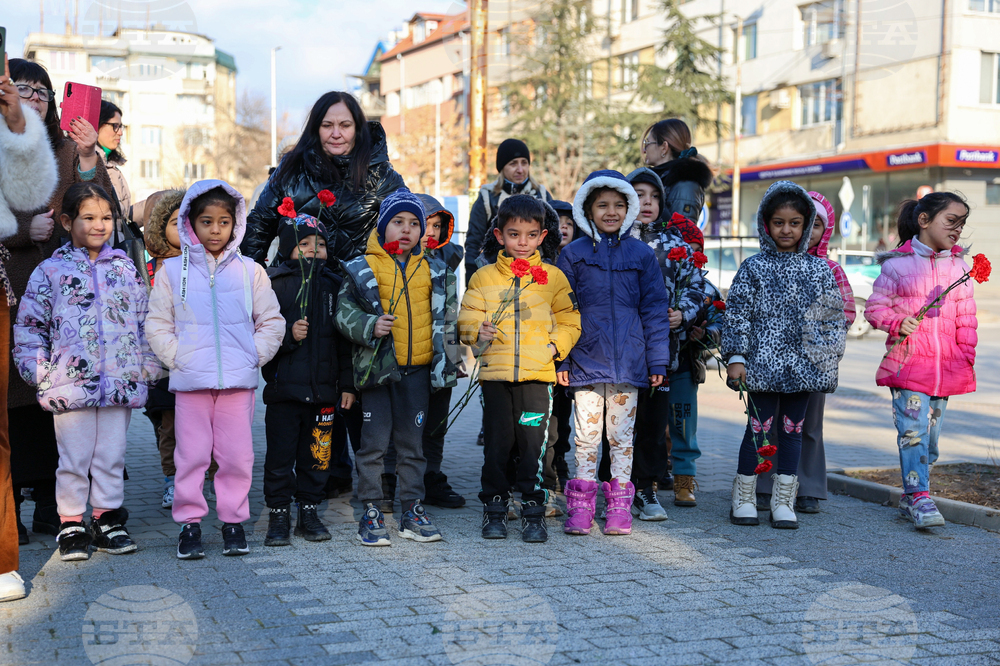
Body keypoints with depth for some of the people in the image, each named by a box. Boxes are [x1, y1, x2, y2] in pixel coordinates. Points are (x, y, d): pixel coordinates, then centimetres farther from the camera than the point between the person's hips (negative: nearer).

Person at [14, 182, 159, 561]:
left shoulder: (125, 269, 10)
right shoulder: (50, 271, 2)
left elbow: (144, 320, 14)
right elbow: (28, 325, 3)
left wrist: (147, 366, 9)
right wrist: (39, 371, -3)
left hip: (120, 383, 2)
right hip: (70, 383, -2)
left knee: (112, 455, 8)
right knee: (74, 458, 3)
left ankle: (109, 520, 20)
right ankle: (71, 525, 14)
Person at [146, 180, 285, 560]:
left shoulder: (249, 271, 7)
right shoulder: (173, 270, 6)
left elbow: (272, 322, 10)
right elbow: (157, 324, 7)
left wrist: (255, 356, -2)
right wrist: (176, 357, -4)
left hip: (239, 380, 1)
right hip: (190, 381, 0)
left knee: (237, 454, 3)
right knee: (191, 454, 2)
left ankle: (233, 521, 16)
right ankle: (189, 521, 13)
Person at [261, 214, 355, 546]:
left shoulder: (334, 285, 9)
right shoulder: (274, 283, -1)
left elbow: (345, 340, 11)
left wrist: (347, 384, 8)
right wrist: (288, 334, -20)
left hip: (323, 391, 3)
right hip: (284, 390, -3)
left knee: (316, 455, 9)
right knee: (280, 456, 2)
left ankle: (309, 511, 22)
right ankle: (279, 515, 14)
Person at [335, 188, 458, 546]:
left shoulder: (433, 271, 11)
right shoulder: (363, 269, -1)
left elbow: (447, 319, 18)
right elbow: (344, 312, -4)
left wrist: (448, 360, 15)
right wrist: (369, 327, -21)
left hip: (418, 369, 3)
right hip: (377, 367, -3)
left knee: (413, 442, 10)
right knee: (374, 441, -1)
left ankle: (413, 510, 19)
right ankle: (370, 513, 9)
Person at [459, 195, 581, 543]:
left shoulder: (553, 277, 8)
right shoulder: (483, 277, 9)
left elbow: (569, 321, 10)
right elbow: (467, 318, 8)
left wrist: (556, 345, -6)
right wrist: (478, 331, -13)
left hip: (537, 374, -1)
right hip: (494, 373, 1)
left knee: (533, 443, -1)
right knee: (497, 442, 5)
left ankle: (533, 511, 8)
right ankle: (494, 508, 16)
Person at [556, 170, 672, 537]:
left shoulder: (642, 254, 4)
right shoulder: (573, 253, 3)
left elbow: (655, 310, 4)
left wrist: (657, 360, 0)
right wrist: (560, 359, -2)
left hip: (629, 362, 1)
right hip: (586, 360, 0)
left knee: (622, 435, 7)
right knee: (587, 434, 3)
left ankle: (620, 507, 15)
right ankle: (580, 509, 10)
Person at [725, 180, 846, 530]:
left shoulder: (820, 270, 8)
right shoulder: (754, 268, 1)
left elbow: (834, 317, 11)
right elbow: (737, 314, -1)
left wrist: (830, 358, 7)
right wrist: (735, 358, -7)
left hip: (804, 366, 3)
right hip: (763, 363, -3)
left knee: (792, 429, 8)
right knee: (759, 428, -1)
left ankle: (783, 501, 16)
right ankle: (744, 498, 12)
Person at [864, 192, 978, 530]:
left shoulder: (960, 267, 10)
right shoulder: (897, 264, -1)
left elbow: (966, 318, 14)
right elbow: (875, 306, 3)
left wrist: (967, 356, 7)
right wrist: (897, 323, -15)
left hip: (946, 366, 4)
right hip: (907, 362, -4)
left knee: (932, 434, 9)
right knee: (913, 429, -13)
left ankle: (909, 497, 20)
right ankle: (920, 497, -12)